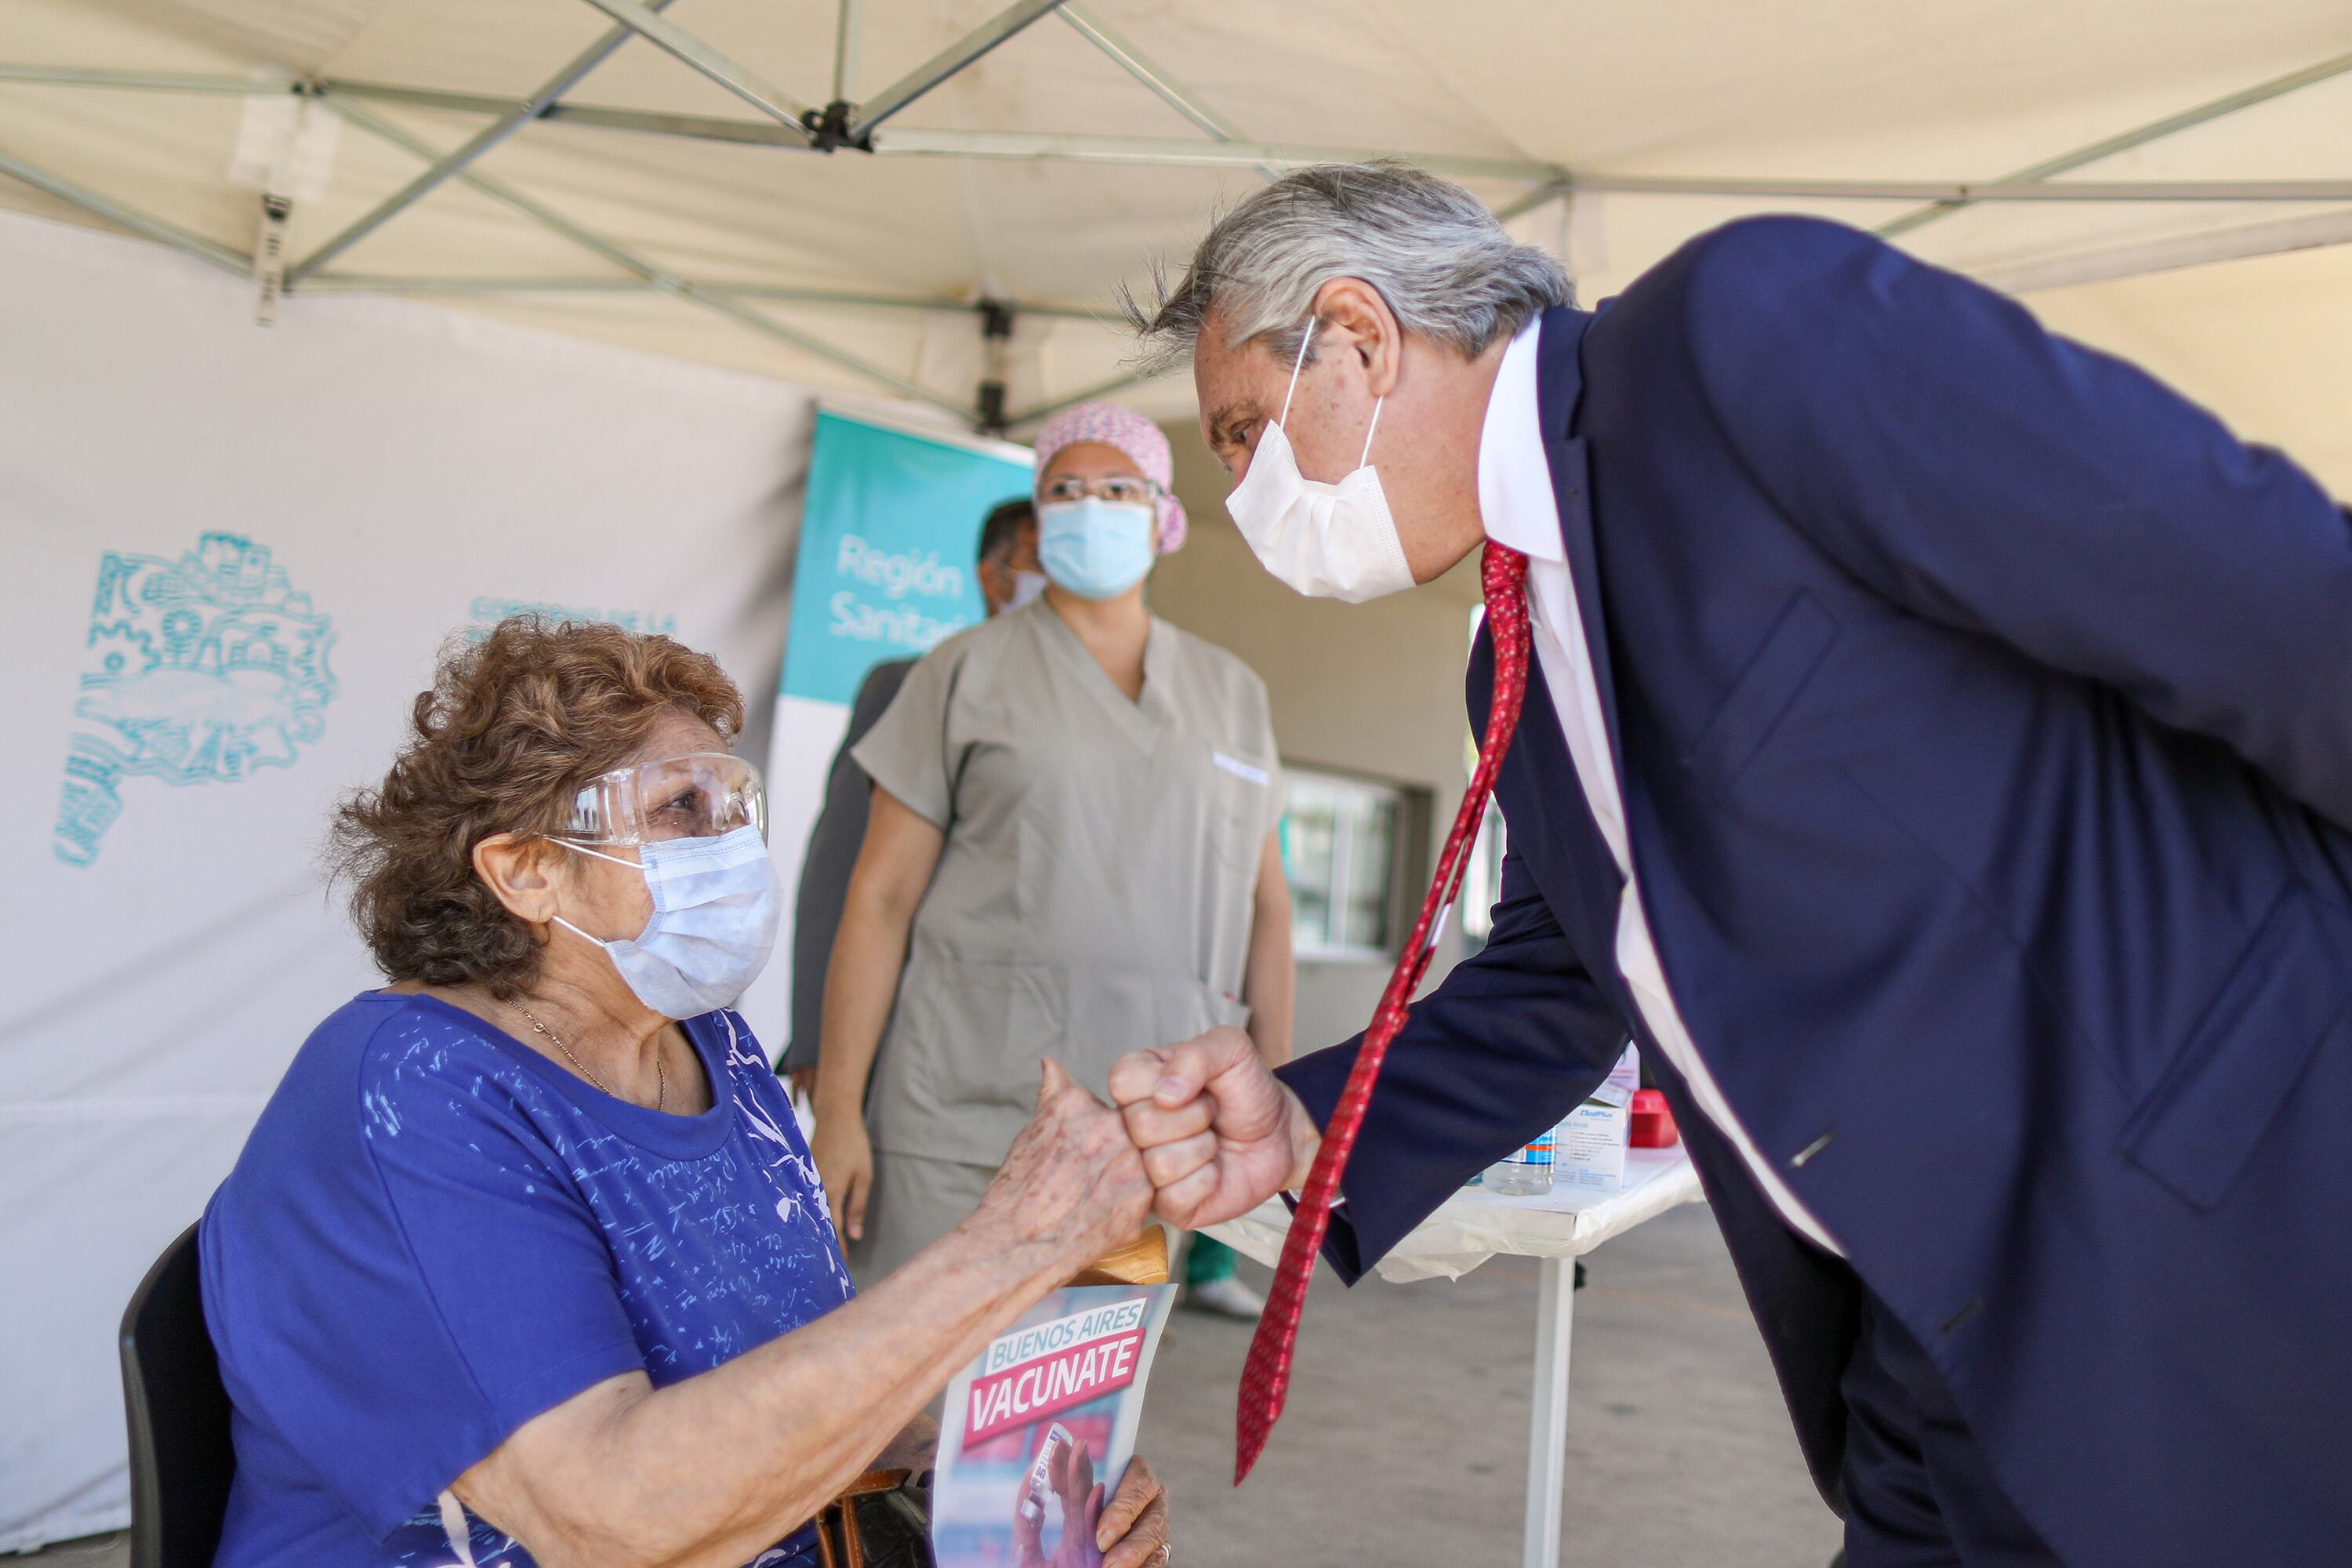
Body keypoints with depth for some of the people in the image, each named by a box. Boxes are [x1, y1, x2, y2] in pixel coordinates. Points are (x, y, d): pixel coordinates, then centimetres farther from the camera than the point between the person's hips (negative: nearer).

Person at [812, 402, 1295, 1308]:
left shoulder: (1232, 692, 16)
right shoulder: (968, 673, 7)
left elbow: (1265, 905, 16)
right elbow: (881, 897, 1)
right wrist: (837, 1110, -5)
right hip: (967, 1101, -2)